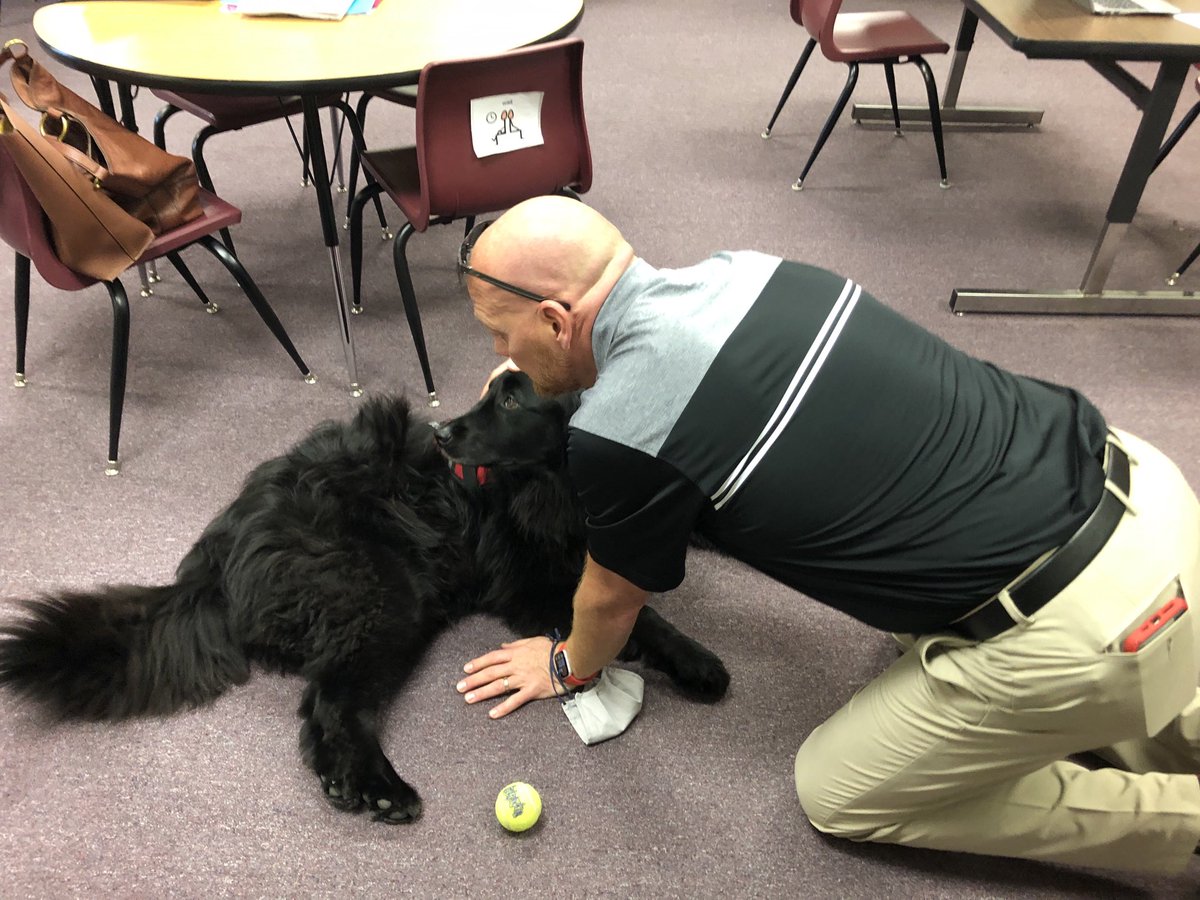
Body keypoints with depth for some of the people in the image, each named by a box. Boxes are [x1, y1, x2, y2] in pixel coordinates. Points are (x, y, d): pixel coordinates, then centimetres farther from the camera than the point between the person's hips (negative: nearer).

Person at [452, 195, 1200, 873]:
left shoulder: (619, 433, -20)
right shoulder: (736, 271, 3)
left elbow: (612, 599, 3)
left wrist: (570, 666, 24)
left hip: (1083, 624, -8)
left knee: (839, 794, 14)